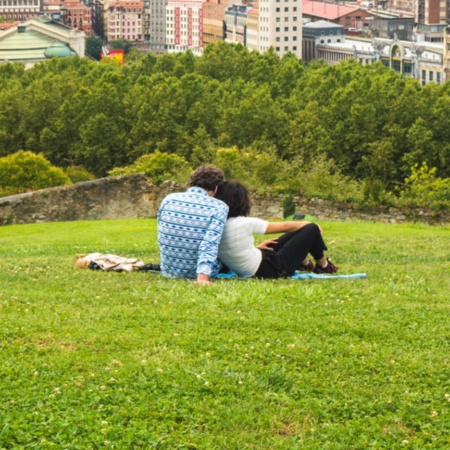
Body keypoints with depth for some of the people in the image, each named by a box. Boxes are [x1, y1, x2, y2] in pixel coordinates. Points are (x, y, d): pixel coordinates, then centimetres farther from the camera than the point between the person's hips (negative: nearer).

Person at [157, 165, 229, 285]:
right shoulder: (219, 207, -10)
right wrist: (203, 276, -32)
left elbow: (161, 238, 12)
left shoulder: (169, 199, 1)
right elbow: (210, 244, -24)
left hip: (168, 271, 4)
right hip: (196, 273, -4)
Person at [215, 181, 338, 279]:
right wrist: (307, 224, 7)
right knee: (311, 229, 3)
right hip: (271, 271, -9)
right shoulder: (244, 223, -24)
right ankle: (323, 266, 27)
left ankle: (305, 263, 45)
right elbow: (285, 226, -9)